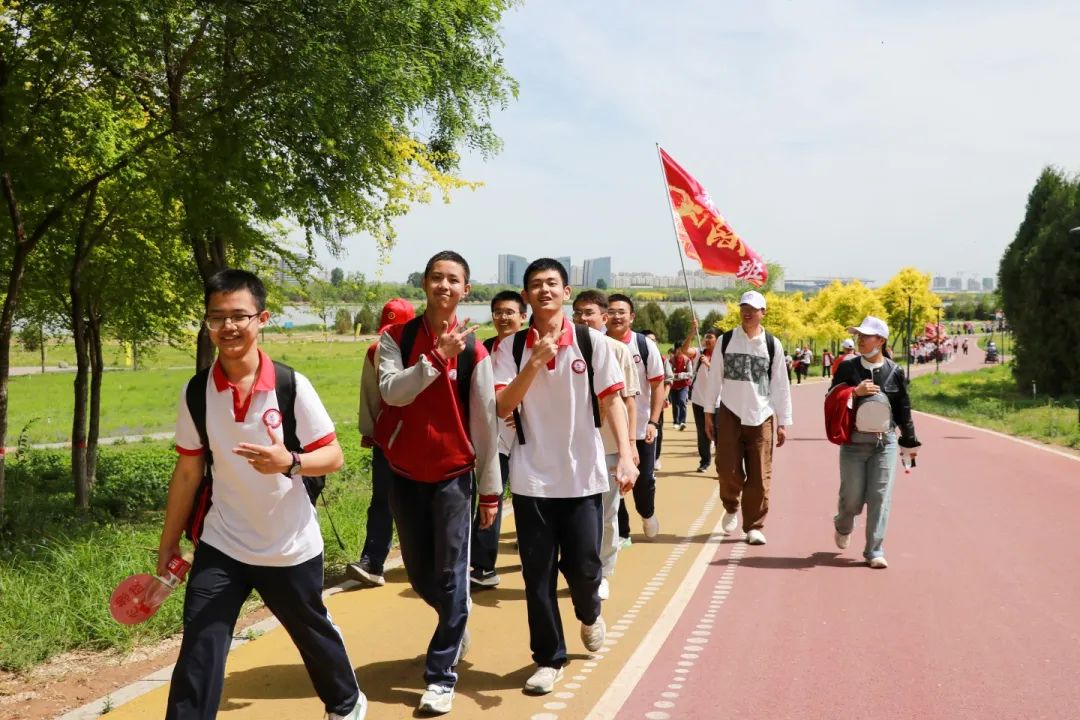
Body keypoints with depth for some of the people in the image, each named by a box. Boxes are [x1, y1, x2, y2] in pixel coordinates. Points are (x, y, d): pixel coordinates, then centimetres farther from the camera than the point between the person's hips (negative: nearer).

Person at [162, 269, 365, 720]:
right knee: (197, 654, -6)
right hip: (220, 546, 2)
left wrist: (288, 462, -31)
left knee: (313, 634, 19)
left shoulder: (291, 385, -14)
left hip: (291, 548, -1)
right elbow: (188, 472, 3)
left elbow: (332, 456, -11)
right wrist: (168, 544, 7)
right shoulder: (195, 393, -6)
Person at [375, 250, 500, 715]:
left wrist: (491, 487, -1)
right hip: (404, 473, 2)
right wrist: (437, 357, -29)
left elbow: (485, 421, -2)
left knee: (451, 576, -4)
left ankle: (441, 675, 6)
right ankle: (456, 623, 42)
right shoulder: (396, 339, -1)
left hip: (454, 474, -2)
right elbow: (391, 391, -19)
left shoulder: (473, 350, -5)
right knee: (420, 574, 13)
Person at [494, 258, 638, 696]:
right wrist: (536, 360, -18)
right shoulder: (511, 348, 0)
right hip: (532, 478, 1)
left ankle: (590, 615, 39)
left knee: (583, 566, 4)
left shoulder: (592, 342, -1)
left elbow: (611, 401, -3)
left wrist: (626, 455, -14)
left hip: (583, 475, 0)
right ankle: (548, 658, 19)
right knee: (538, 573, 4)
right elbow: (503, 407, -9)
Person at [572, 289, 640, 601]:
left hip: (608, 445, -1)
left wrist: (630, 442, -4)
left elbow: (629, 399, 1)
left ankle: (602, 574, 23)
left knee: (606, 515, 9)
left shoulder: (618, 350, -1)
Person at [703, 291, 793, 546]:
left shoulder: (773, 344, 1)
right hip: (730, 413, 0)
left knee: (760, 476, 0)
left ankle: (754, 526, 12)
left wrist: (783, 423, 1)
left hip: (761, 416, 0)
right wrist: (709, 411, 4)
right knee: (728, 469, -3)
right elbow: (715, 377, 6)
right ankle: (731, 507, 27)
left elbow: (780, 385, 3)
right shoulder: (725, 341, 2)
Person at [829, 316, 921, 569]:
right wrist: (855, 392, -15)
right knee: (852, 497, 4)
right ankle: (843, 527, 38)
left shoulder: (895, 372, 4)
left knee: (880, 497, -4)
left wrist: (909, 442, 14)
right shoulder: (847, 368, 3)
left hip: (885, 442, 0)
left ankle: (874, 551, 4)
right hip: (853, 442, 0)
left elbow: (903, 409, 10)